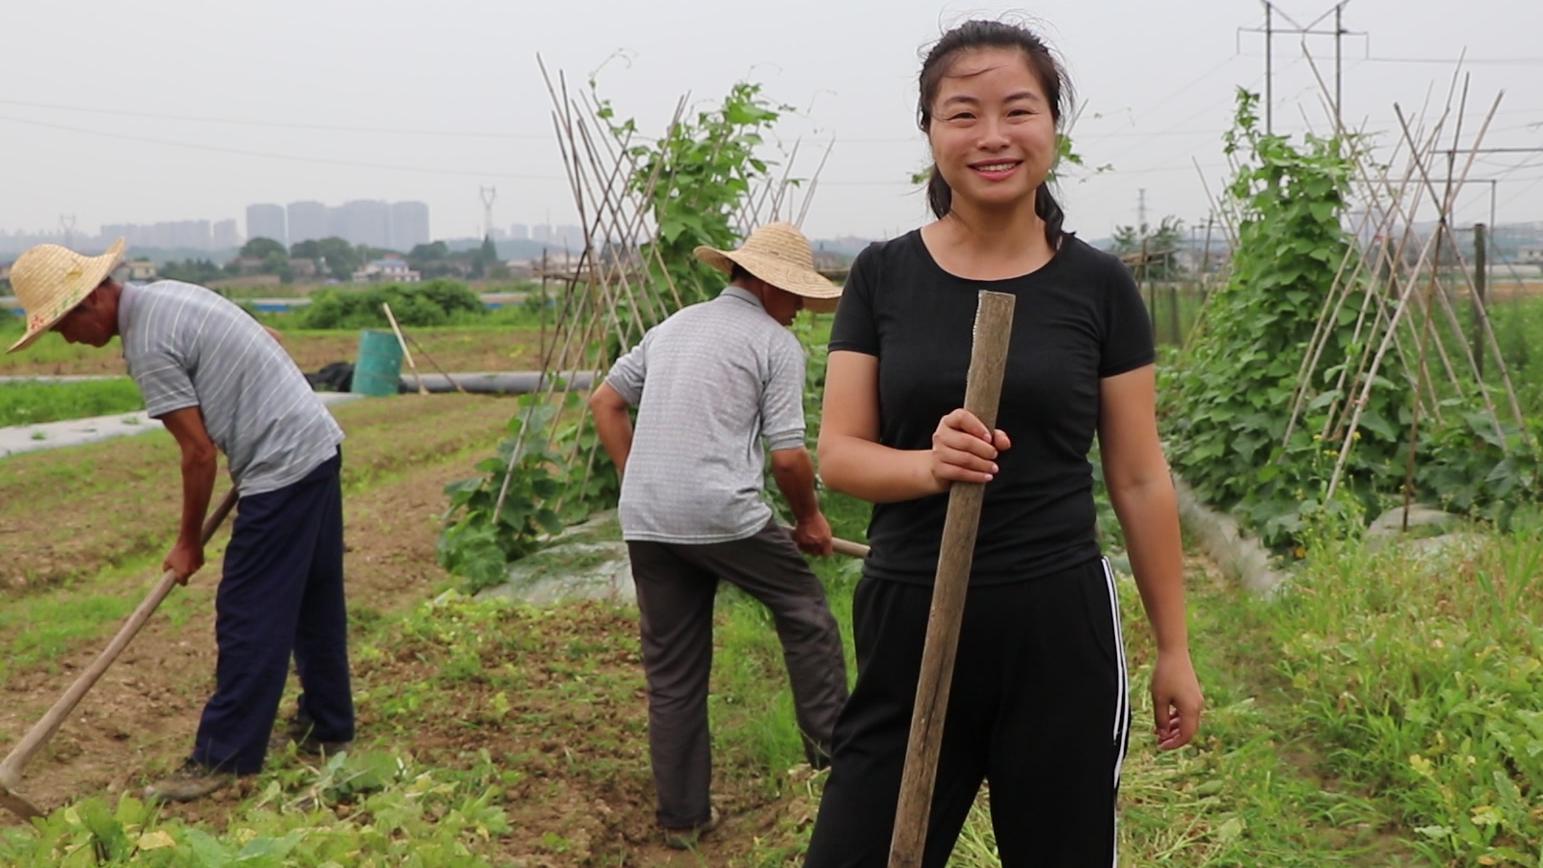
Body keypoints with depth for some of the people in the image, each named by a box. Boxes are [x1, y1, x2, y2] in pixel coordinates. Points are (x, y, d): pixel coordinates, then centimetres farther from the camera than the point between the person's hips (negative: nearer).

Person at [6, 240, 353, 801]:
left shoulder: (148, 344, -17)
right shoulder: (166, 293, 11)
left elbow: (199, 453, -15)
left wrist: (188, 544, -2)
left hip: (283, 469, -10)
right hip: (319, 444, 10)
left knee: (250, 616, -4)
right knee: (315, 601, 17)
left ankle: (223, 759, 2)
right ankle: (327, 725, 29)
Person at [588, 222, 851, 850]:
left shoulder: (673, 326, 18)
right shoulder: (776, 344, -2)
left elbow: (605, 403, 21)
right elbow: (788, 455, -8)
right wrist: (809, 518, 10)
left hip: (646, 523, 6)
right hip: (724, 516, -6)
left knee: (673, 673, 13)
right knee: (804, 612, 18)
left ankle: (682, 816, 20)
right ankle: (831, 744, 26)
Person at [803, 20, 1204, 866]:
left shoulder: (1098, 285, 0)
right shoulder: (883, 275, 1)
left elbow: (1140, 481, 4)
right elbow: (838, 454, -1)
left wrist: (1174, 649, 6)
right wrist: (928, 465, -22)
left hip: (1058, 629, 0)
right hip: (907, 626, 1)